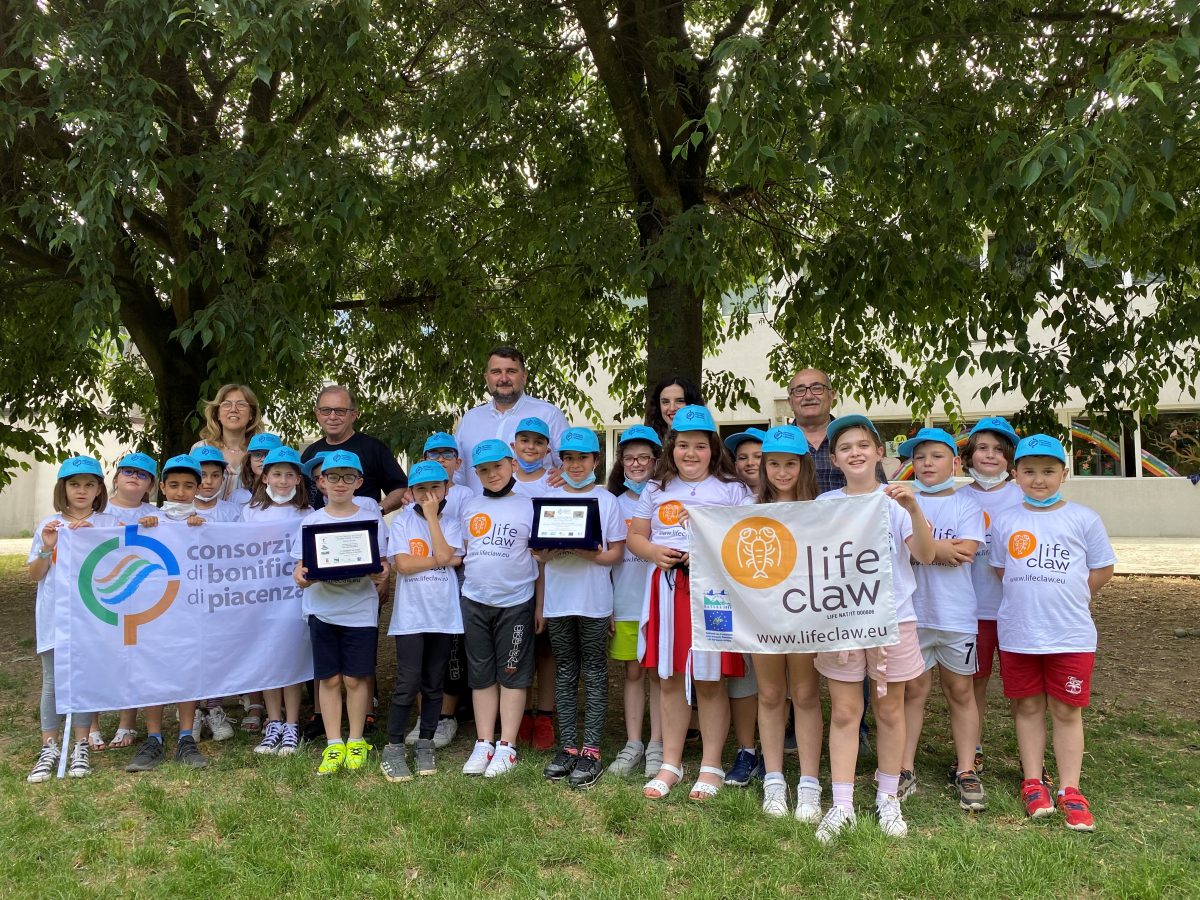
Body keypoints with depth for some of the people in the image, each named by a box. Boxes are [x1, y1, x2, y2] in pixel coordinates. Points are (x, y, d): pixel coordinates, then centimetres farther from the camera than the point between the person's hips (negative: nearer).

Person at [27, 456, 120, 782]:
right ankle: (49, 749, 13)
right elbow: (34, 575, 6)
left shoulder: (108, 525, 1)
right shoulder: (49, 525, 4)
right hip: (54, 615, 1)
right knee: (52, 682, 4)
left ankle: (81, 747, 15)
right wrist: (47, 548, -11)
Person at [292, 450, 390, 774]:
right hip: (322, 609, 1)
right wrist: (300, 576, -17)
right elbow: (301, 566, 5)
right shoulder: (310, 522, 4)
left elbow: (383, 563, 3)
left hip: (360, 610, -1)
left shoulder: (373, 521, 1)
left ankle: (356, 742, 20)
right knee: (329, 678, 6)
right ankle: (333, 744, 16)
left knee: (355, 678, 4)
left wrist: (382, 575, -18)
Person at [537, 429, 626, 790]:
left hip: (594, 602, -3)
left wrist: (586, 553, -19)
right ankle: (569, 747, 18)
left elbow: (615, 553, -2)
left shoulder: (607, 501, 1)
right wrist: (543, 579, -4)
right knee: (565, 675, 10)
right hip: (557, 601, 3)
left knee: (594, 675, 2)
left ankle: (591, 751, 8)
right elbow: (539, 553, 11)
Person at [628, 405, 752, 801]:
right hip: (668, 588, 3)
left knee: (709, 681, 2)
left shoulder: (731, 489, 4)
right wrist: (653, 552, -7)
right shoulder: (656, 490, 13)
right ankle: (671, 764, 21)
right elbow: (635, 536, 15)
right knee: (670, 679, 9)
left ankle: (711, 766, 16)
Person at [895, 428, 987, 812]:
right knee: (913, 689, 9)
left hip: (956, 613, 0)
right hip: (912, 610, 1)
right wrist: (941, 547, -13)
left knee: (960, 691, 10)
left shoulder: (966, 503, 1)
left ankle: (966, 771, 21)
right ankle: (905, 769, 18)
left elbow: (965, 550, -14)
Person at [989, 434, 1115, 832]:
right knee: (1027, 707, 11)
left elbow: (1103, 569, 4)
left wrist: (1066, 598, 0)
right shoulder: (1005, 522, 3)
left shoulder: (1083, 518, -1)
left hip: (1071, 635, -1)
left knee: (1067, 711, 6)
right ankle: (1033, 783, 23)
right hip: (1018, 634, 2)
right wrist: (1029, 601, 3)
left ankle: (1070, 791, 15)